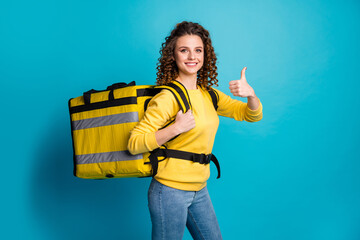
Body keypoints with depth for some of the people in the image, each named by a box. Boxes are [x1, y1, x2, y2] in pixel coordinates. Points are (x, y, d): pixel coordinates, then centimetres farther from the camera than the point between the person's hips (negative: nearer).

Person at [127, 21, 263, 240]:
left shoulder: (208, 94, 6)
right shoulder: (168, 97, -15)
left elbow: (253, 115, 10)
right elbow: (134, 144, -20)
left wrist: (250, 94, -10)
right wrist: (176, 128, -29)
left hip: (199, 191, 7)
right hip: (171, 191, -7)